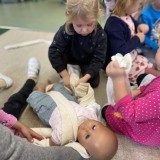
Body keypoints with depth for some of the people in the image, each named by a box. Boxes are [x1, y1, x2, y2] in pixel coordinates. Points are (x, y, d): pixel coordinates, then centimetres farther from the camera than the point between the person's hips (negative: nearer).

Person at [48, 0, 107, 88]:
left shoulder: (100, 35, -30)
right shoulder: (65, 30, -32)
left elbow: (98, 59, -24)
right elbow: (53, 52, -29)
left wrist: (85, 78, -36)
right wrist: (65, 76, -30)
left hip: (87, 62, 0)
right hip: (69, 58, 0)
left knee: (94, 82, -12)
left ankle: (80, 69, 16)